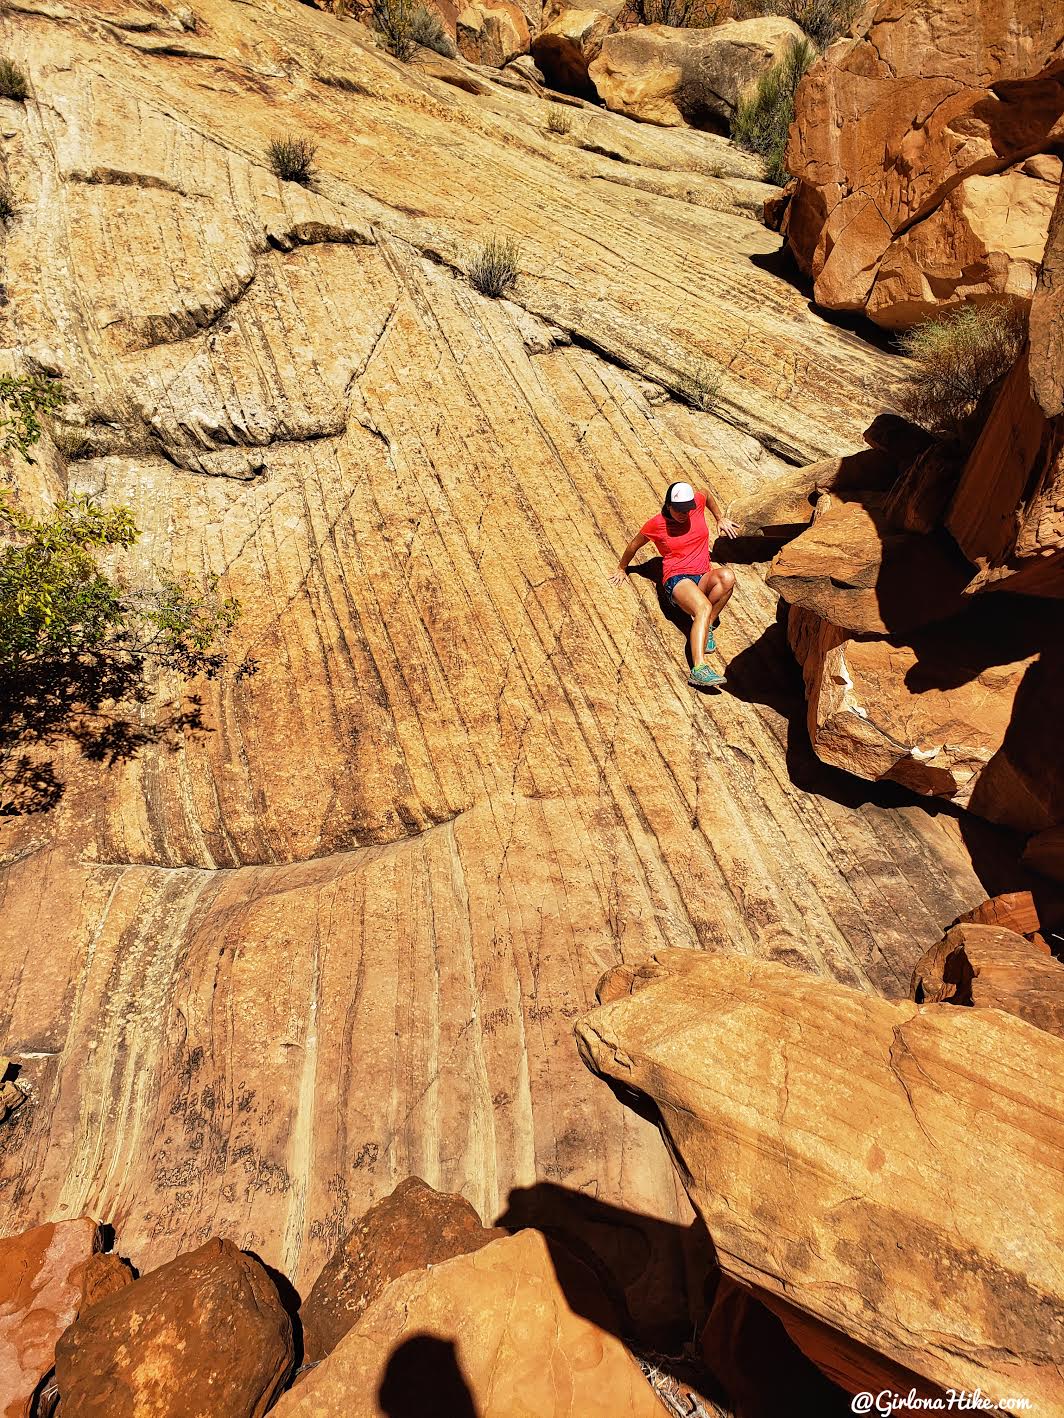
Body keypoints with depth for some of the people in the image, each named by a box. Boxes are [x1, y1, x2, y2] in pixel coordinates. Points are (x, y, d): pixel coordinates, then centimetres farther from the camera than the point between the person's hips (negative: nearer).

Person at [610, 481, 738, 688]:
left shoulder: (697, 502, 5)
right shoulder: (656, 524, -2)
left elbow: (708, 495, 31)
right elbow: (634, 545, 15)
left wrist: (720, 519, 35)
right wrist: (621, 568, 29)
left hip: (703, 577, 5)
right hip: (676, 579, -5)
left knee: (727, 577, -33)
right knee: (704, 607, -37)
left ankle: (704, 625, -17)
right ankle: (699, 668, -54)